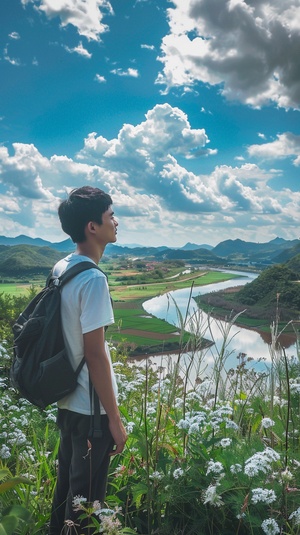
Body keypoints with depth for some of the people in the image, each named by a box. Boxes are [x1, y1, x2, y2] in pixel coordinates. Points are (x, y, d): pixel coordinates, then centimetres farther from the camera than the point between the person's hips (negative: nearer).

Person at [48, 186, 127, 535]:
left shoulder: (60, 269, 3)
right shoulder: (93, 279, -24)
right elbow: (94, 353, -23)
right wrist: (114, 418, -14)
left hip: (67, 400, 8)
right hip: (90, 408, -8)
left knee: (66, 482, 24)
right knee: (85, 496, 11)